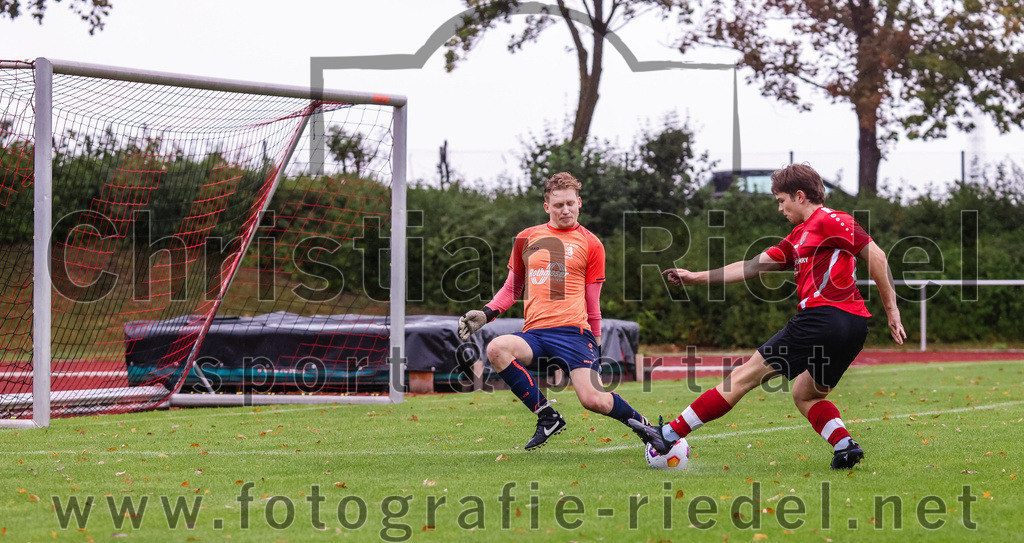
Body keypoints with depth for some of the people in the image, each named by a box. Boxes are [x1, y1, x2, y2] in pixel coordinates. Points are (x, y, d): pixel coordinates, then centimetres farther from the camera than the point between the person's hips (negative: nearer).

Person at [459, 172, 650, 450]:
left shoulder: (590, 244, 9)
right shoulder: (526, 239, 16)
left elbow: (592, 302, 13)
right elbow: (512, 289, 25)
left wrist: (596, 347, 12)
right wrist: (485, 314, 9)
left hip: (573, 331, -3)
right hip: (535, 332, 3)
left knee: (593, 399, -23)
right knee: (496, 348, -29)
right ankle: (547, 417, -16)